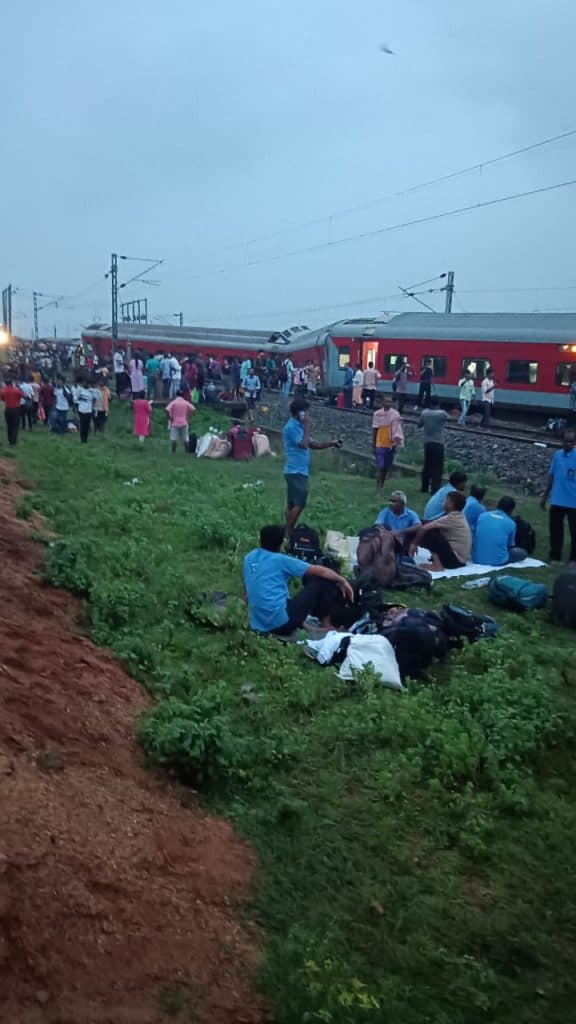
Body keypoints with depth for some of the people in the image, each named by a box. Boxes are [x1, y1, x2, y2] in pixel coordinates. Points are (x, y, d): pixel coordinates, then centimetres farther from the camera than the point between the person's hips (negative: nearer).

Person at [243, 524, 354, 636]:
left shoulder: (249, 558, 12)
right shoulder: (280, 560, -5)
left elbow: (247, 595, 21)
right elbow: (320, 571, -1)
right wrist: (343, 581, 12)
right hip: (281, 623, -7)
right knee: (321, 581, 5)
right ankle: (326, 625, 14)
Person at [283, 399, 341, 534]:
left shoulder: (298, 427, 17)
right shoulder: (291, 427, -14)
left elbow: (313, 445, 20)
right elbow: (304, 444, -22)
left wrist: (332, 443, 10)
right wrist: (307, 427, -13)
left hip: (299, 471, 10)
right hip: (296, 471, -10)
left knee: (292, 503, 11)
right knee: (299, 504, -10)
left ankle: (288, 532, 16)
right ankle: (288, 533, -7)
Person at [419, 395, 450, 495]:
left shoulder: (424, 412, -2)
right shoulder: (442, 413, -12)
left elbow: (419, 425, 12)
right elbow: (449, 418, 12)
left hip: (427, 443, 5)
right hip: (438, 443, -5)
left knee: (427, 466, 17)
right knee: (437, 468, 0)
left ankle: (424, 487, 25)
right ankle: (435, 490, -2)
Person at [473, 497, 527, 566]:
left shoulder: (482, 515, 4)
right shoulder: (511, 523, -2)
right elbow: (510, 545, 10)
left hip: (477, 559, 2)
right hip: (498, 561, -2)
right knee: (523, 553, 21)